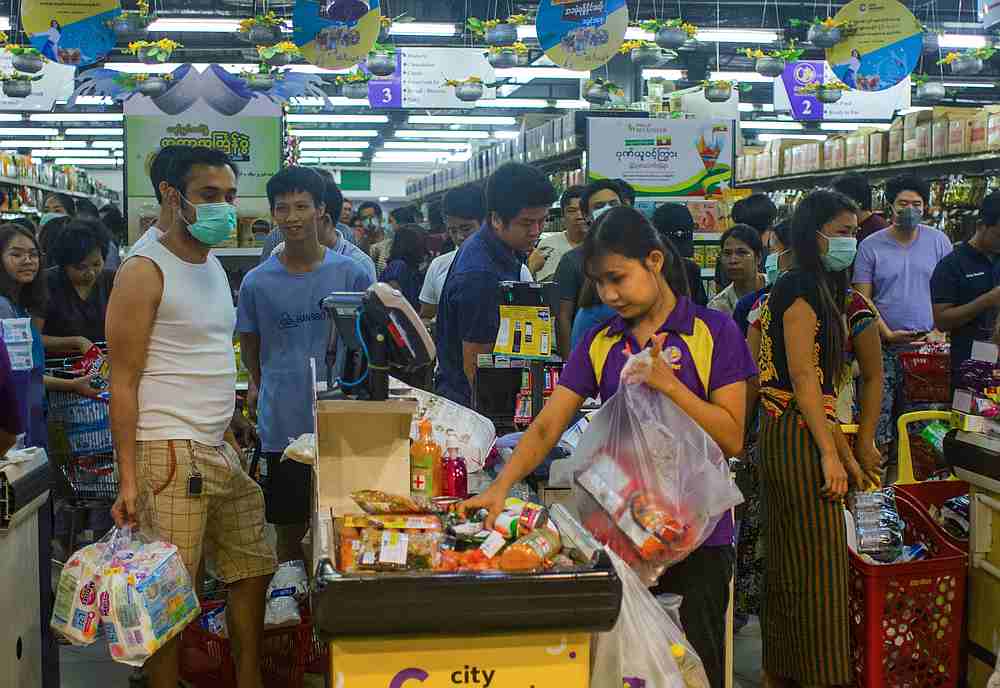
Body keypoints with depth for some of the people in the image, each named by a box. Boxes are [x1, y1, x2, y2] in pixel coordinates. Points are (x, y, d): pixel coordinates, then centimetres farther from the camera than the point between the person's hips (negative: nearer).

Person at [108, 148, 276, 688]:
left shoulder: (214, 267, 15)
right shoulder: (144, 272, -11)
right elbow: (123, 382, -14)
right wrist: (128, 479, -18)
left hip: (220, 452, 9)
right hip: (169, 454, -9)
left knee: (253, 569, 16)